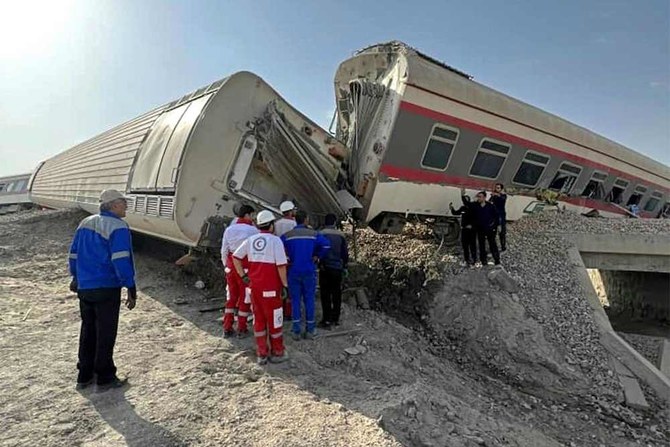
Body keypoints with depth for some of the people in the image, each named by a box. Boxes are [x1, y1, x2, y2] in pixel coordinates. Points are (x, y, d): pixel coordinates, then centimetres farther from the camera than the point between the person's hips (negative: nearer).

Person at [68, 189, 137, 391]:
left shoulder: (85, 223, 11)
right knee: (105, 334, 4)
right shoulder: (117, 227, -15)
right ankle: (105, 378, 14)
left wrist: (76, 278, 30)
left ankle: (84, 376, 28)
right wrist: (131, 289, -17)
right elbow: (121, 261, -21)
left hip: (84, 288, 8)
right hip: (106, 288, -8)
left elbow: (74, 254, 18)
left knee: (88, 331, 18)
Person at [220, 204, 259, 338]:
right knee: (245, 297, 7)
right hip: (247, 268, -5)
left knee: (231, 296, 16)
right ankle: (241, 329, 15)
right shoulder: (253, 230, -8)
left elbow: (224, 251, 8)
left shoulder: (229, 230, 6)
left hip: (231, 266, 5)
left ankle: (227, 328, 19)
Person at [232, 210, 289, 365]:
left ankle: (262, 354, 22)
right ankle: (277, 353, 21)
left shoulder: (251, 240, 5)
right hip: (271, 288, -5)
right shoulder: (275, 240, -12)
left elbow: (235, 257, 7)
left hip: (255, 286, 5)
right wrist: (285, 285, -9)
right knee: (274, 320, 9)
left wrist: (243, 276, 9)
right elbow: (281, 265, -16)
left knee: (258, 320, 15)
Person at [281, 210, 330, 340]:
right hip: (309, 272, 0)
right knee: (309, 300, 10)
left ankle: (296, 331, 10)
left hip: (293, 272, 1)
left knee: (295, 300, 8)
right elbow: (326, 244, -17)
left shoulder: (287, 235, -2)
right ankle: (310, 330, 17)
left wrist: (286, 259, 0)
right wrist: (317, 256, -2)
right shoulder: (313, 234, -3)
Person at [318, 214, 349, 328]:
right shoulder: (341, 235, 4)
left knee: (325, 294, 1)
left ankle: (327, 320, 1)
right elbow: (345, 253, 9)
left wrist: (318, 262, 5)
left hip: (325, 268, -4)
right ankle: (335, 319, 18)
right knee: (336, 294, 11)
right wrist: (344, 267, 20)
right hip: (338, 268, 4)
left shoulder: (321, 234, -8)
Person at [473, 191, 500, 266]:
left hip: (490, 229, -2)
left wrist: (495, 225, -4)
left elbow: (496, 216, -1)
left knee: (492, 244, 1)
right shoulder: (476, 207, -1)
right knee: (481, 245, 8)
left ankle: (497, 259, 8)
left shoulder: (490, 206, -5)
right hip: (480, 229, 2)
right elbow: (474, 217, 5)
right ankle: (483, 260, 17)